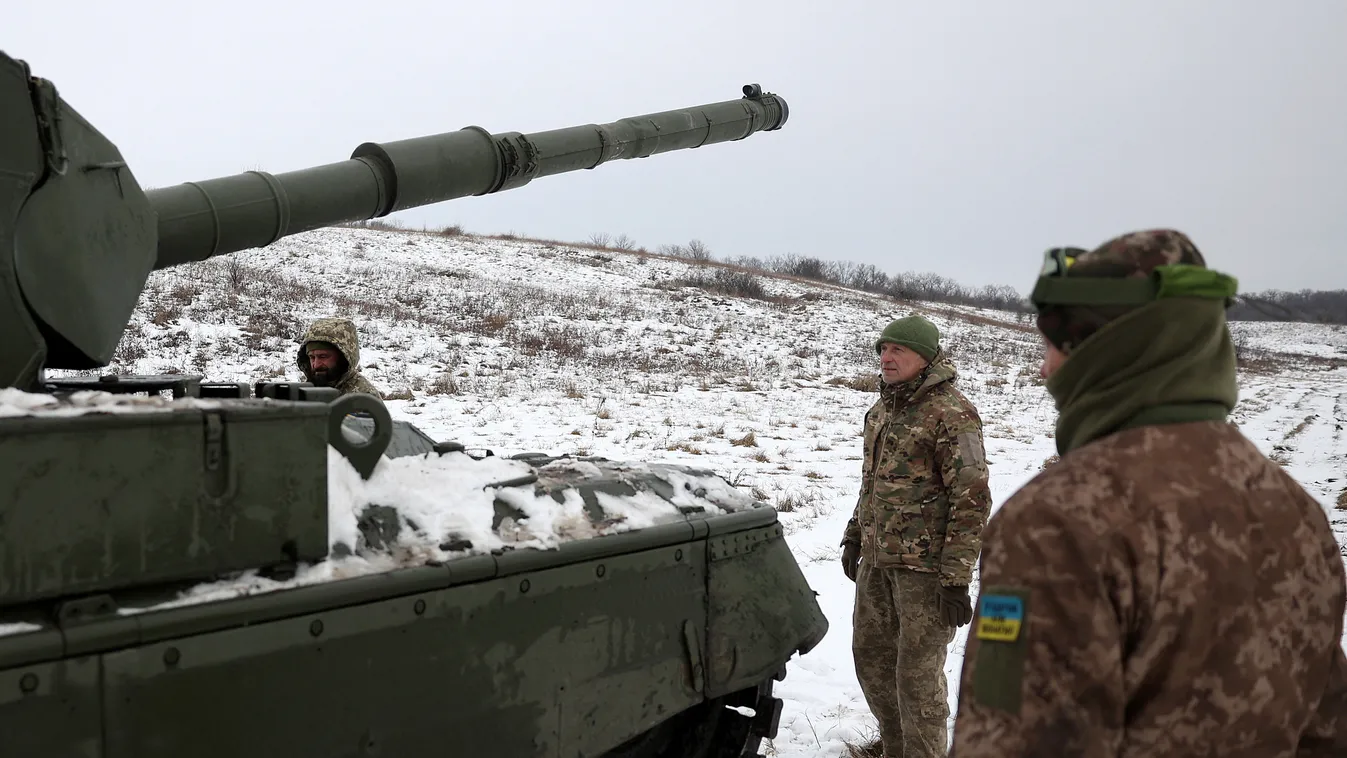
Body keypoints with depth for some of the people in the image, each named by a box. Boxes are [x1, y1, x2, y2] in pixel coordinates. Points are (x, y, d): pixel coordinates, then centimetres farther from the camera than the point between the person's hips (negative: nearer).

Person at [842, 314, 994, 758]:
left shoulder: (952, 414, -15)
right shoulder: (883, 409, 12)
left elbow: (972, 499, -18)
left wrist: (956, 579, -20)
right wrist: (854, 534, 22)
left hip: (926, 564, -8)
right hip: (877, 559, 8)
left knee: (917, 671, -2)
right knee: (871, 654, 17)